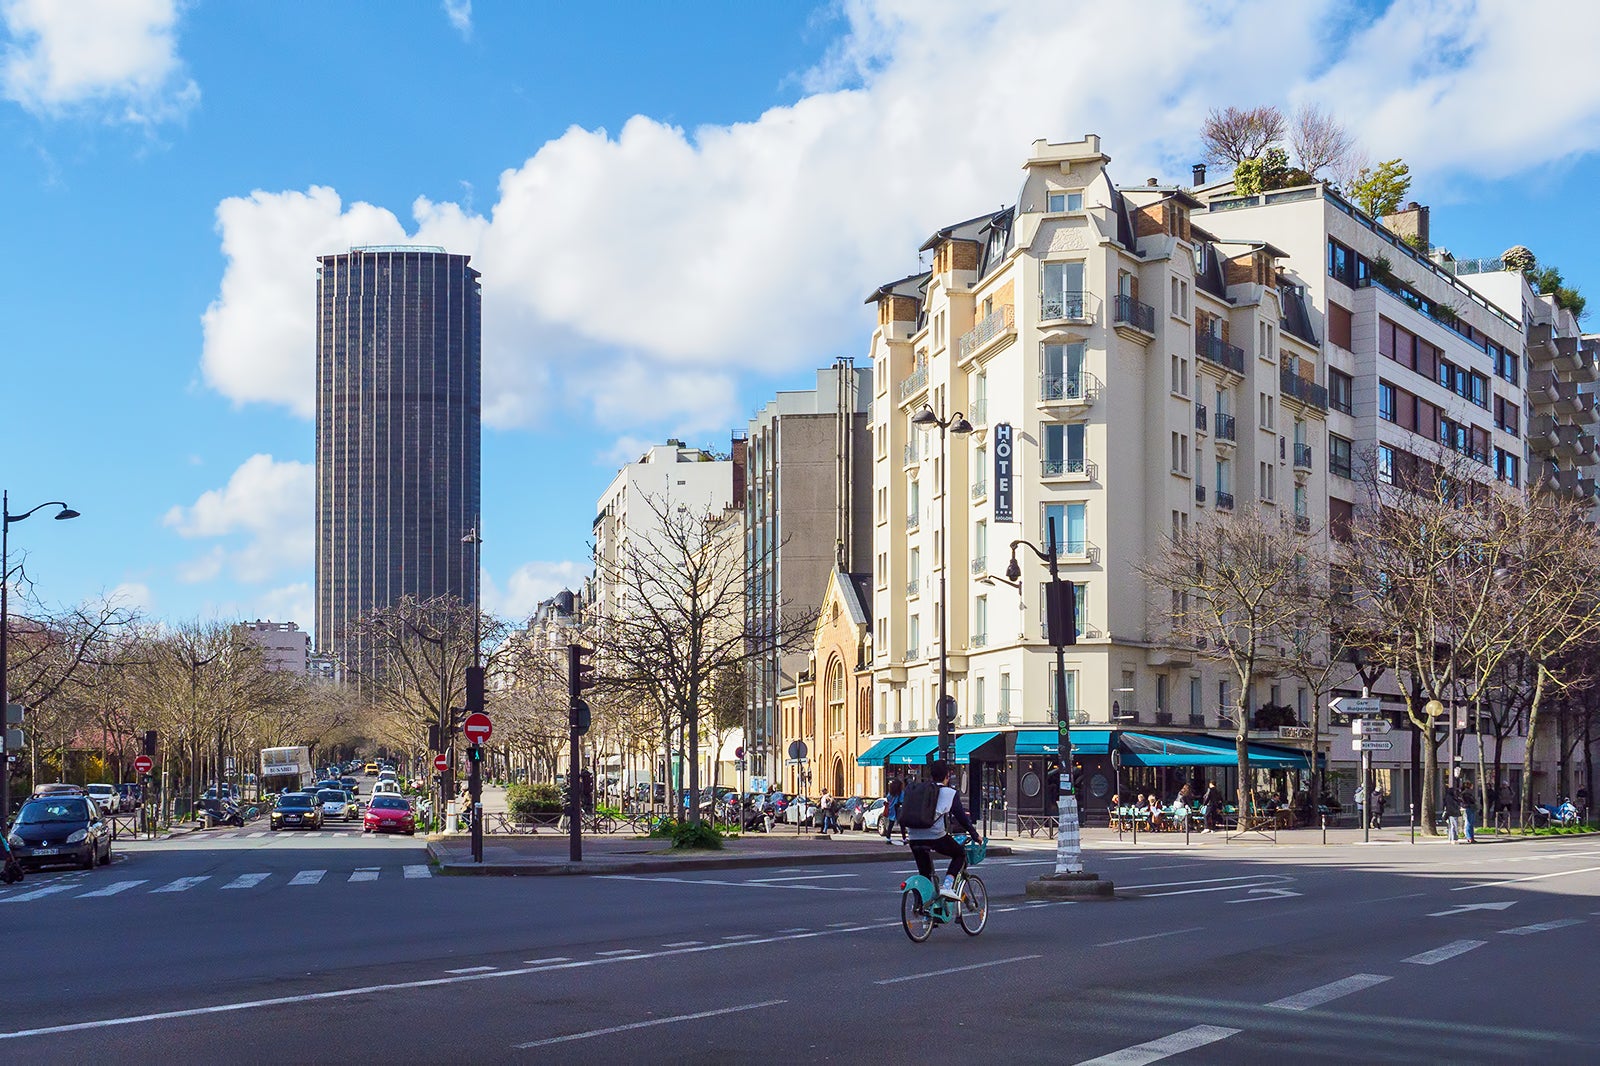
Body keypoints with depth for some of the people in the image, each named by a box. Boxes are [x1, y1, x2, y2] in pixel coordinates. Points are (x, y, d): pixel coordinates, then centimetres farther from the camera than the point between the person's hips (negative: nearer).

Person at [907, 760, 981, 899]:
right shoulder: (951, 793, 6)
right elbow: (961, 817, 9)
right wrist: (976, 836, 21)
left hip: (915, 838, 5)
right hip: (937, 836, -5)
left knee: (924, 873, 20)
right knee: (960, 854, 21)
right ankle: (947, 886, 3)